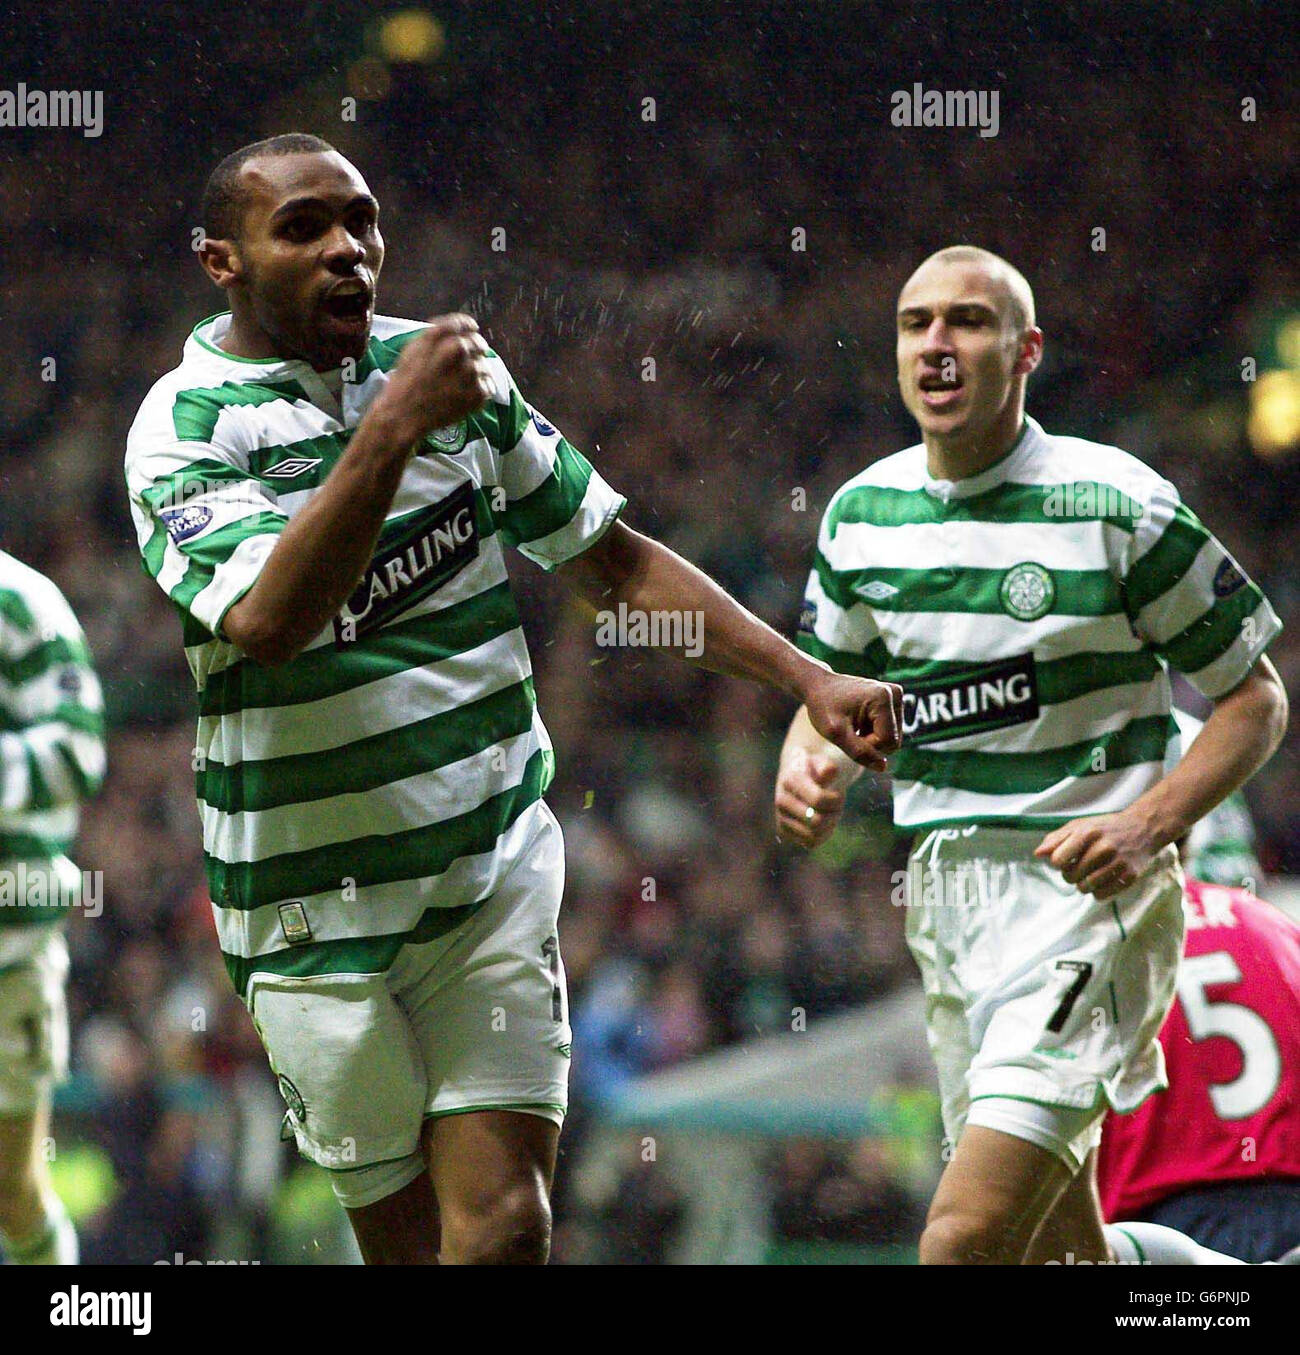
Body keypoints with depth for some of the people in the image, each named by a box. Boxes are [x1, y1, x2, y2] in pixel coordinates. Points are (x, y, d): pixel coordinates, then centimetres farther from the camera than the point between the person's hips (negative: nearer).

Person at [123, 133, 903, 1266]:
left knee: (507, 1225, -10)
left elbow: (614, 562, 16)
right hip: (318, 908, -3)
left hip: (497, 874, 3)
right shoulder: (183, 428, -10)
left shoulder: (451, 369, 7)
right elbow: (267, 625, -28)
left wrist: (808, 680, 10)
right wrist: (391, 428, -34)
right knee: (412, 1237, -1)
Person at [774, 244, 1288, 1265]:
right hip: (943, 892, 7)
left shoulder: (1119, 506, -10)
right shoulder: (864, 512, 6)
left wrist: (1147, 825, -18)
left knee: (966, 1240, -19)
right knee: (1061, 1245, 14)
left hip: (1086, 888, -7)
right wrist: (808, 767, -4)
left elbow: (1256, 699, -3)